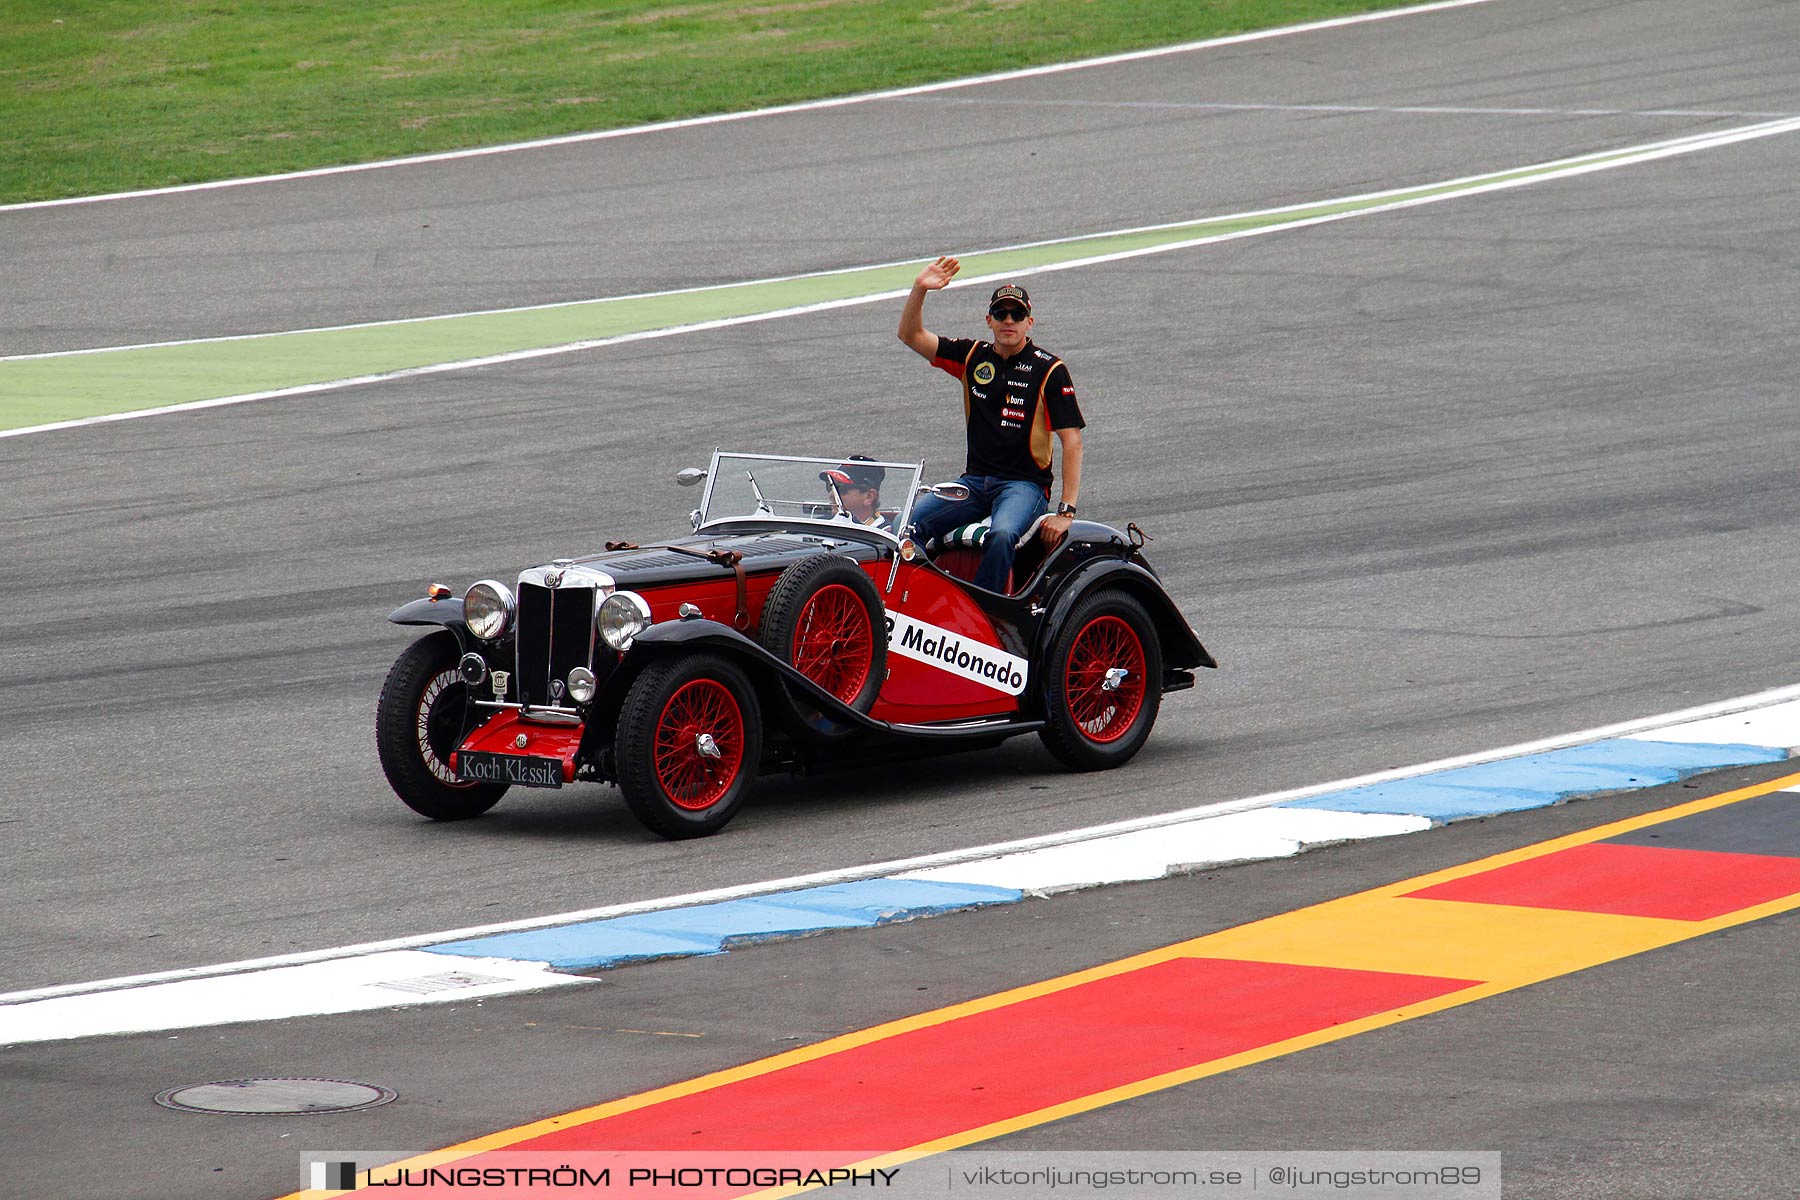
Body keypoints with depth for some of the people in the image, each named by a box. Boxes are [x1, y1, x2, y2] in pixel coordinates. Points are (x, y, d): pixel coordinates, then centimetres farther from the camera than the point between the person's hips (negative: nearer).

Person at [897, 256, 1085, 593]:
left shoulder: (1049, 370, -4)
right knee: (910, 524, -20)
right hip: (975, 480, 5)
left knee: (1002, 534, -37)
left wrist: (1066, 511, -14)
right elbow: (911, 335, 9)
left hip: (1025, 484, -5)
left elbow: (1072, 441, -6)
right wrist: (919, 289, -11)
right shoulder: (973, 356, 9)